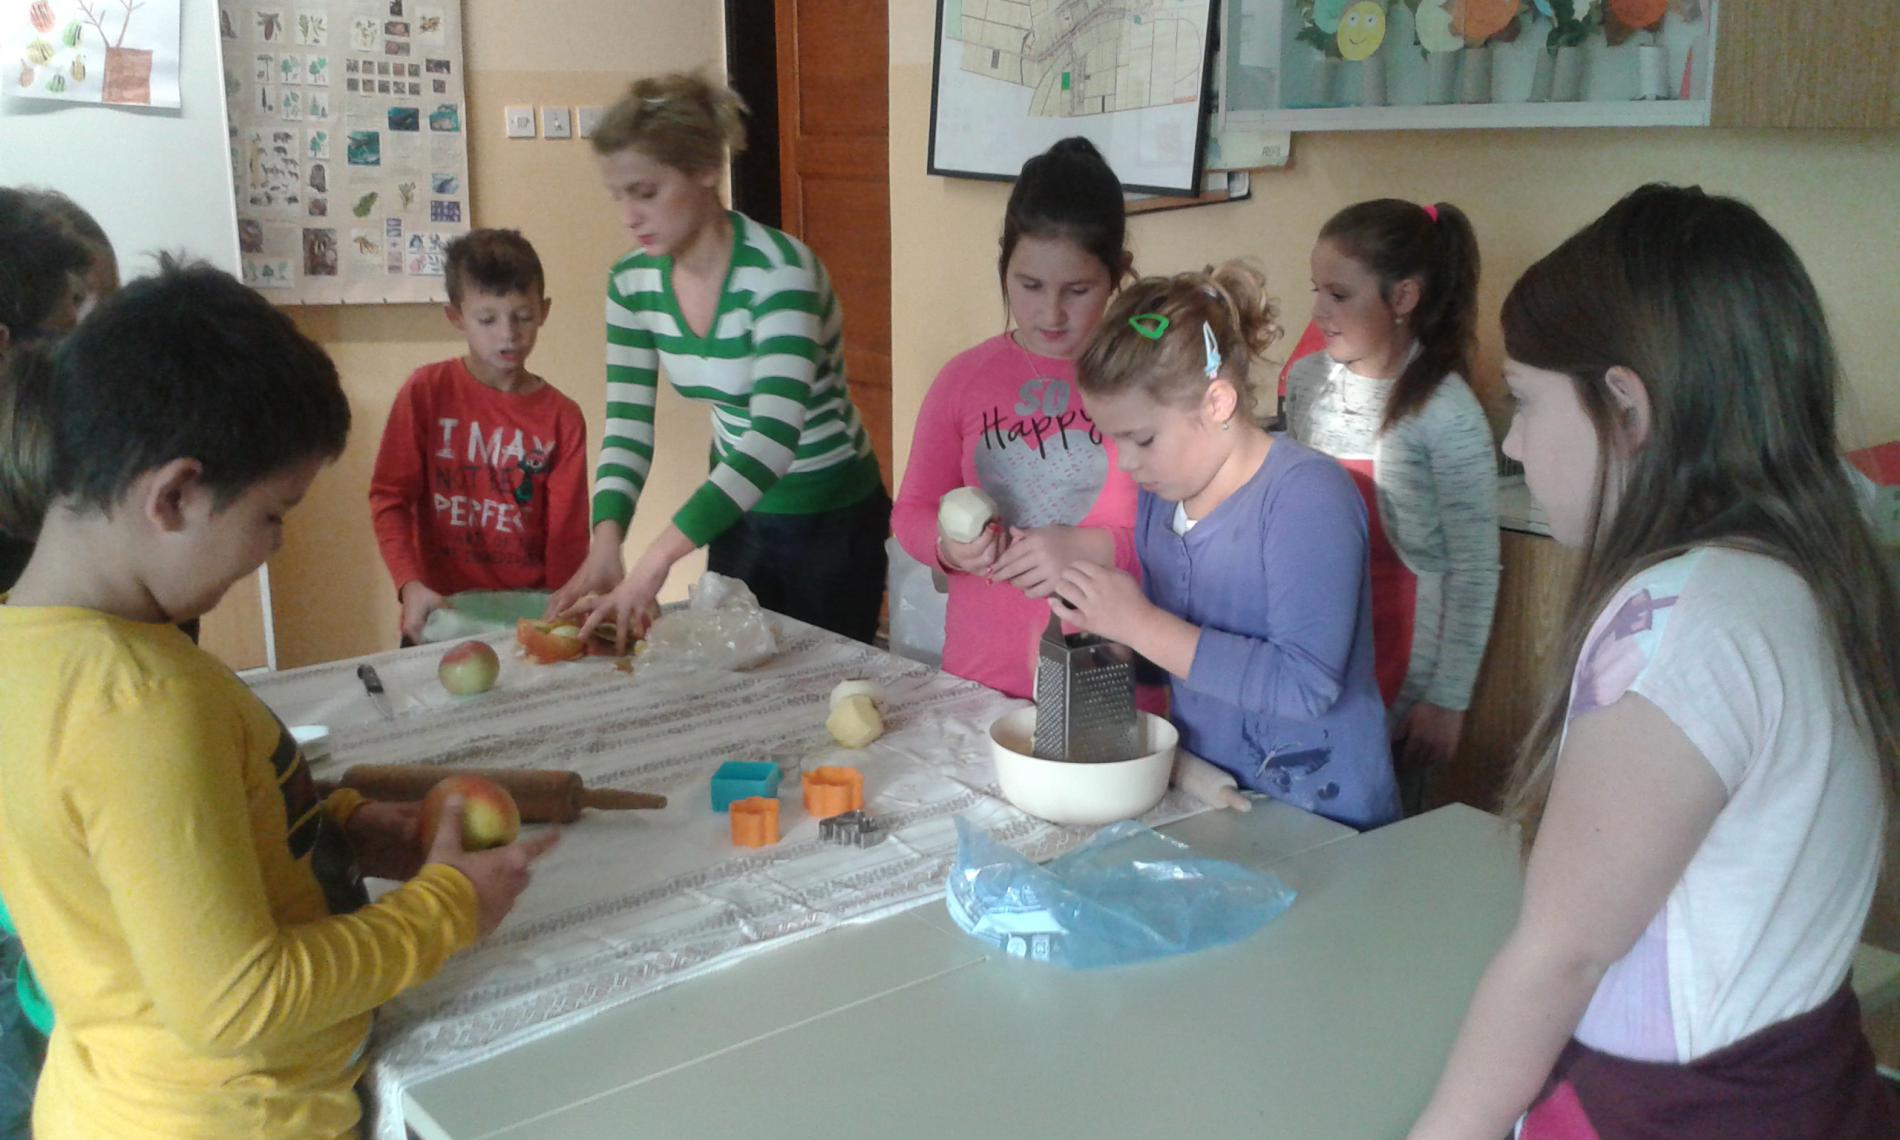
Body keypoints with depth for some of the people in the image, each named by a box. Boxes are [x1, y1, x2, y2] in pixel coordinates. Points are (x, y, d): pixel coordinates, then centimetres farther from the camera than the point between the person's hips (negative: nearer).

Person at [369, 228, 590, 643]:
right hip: (442, 613, 0)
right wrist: (410, 585, -16)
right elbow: (389, 498, -2)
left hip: (528, 615, 1)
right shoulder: (426, 392, -1)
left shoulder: (562, 418, 1)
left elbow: (567, 534, 1)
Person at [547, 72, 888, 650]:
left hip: (830, 521, -6)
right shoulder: (632, 281, -7)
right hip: (737, 508, 6)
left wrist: (657, 559, -44)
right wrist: (606, 541, -24)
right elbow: (627, 427, -6)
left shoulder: (779, 272, -27)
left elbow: (773, 438, -36)